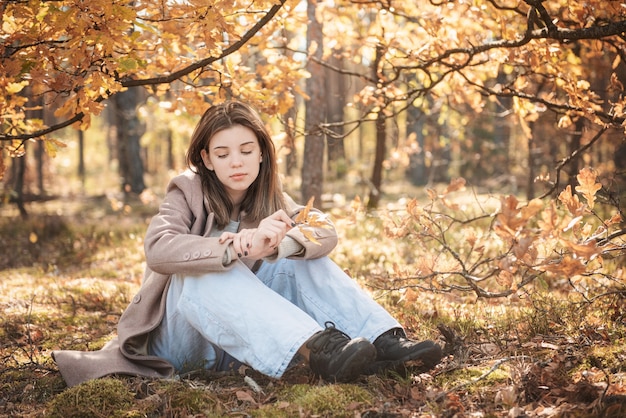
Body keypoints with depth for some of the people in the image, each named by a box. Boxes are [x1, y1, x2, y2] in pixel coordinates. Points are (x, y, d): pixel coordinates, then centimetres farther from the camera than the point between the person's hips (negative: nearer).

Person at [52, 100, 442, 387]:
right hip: (184, 337, -4)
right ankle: (317, 348, -51)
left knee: (298, 255, -16)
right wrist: (234, 249, -45)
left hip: (246, 340, 4)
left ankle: (385, 342, -30)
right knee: (208, 272, -34)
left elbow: (325, 231, -16)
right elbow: (157, 250, -30)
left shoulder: (271, 198, 4)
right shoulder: (188, 193, -9)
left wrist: (274, 244, -38)